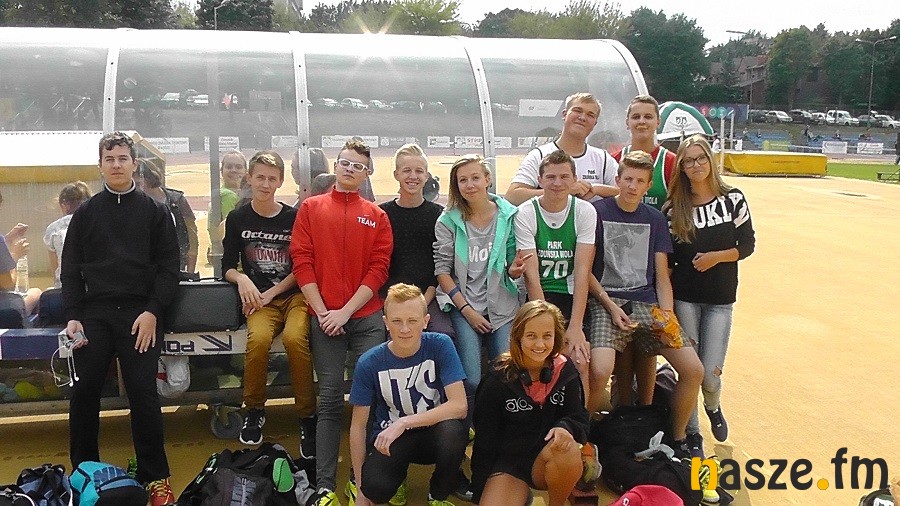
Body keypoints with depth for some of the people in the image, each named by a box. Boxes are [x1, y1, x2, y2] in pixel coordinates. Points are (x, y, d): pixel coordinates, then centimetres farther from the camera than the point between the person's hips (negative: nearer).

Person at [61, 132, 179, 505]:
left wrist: (153, 312, -9)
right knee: (84, 392, -1)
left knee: (143, 393, -8)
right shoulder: (86, 213, 14)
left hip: (141, 316, -2)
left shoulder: (154, 211, 8)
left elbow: (168, 267, 2)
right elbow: (71, 269, 12)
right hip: (94, 314, 3)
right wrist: (72, 316, -1)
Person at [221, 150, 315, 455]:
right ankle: (254, 412, -9)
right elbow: (227, 266, 11)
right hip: (260, 300, 1)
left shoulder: (294, 218, 5)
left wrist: (273, 292, -7)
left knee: (295, 338, -34)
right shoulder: (237, 219, 9)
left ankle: (307, 418, -19)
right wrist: (241, 278, -11)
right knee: (258, 338, -33)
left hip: (294, 294, -1)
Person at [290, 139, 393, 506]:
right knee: (330, 400, -2)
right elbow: (302, 262, 2)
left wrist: (346, 311, -9)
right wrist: (322, 312, -7)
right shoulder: (311, 208, 10)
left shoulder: (377, 216, 10)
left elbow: (378, 269, 1)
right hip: (324, 318, 0)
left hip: (366, 318, 1)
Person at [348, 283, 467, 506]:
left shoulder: (440, 346, -15)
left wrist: (403, 423, -28)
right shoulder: (369, 363, -12)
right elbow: (358, 426, -5)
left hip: (433, 432, 0)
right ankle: (397, 478, 9)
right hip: (389, 438, 0)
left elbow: (459, 406, -22)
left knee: (452, 429, -36)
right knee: (375, 487, -32)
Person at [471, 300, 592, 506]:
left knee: (568, 450, -33)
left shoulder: (565, 373, -5)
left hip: (551, 461, 2)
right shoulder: (498, 381, -10)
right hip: (508, 462, -1)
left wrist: (566, 428, -29)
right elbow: (485, 440, -5)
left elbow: (579, 419, -4)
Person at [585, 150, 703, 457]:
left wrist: (667, 313, -3)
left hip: (647, 303, 5)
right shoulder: (597, 212, 0)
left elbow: (661, 276, 13)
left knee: (694, 370, -8)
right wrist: (611, 306, -12)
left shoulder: (655, 219, 14)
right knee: (599, 372, -29)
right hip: (606, 300, -4)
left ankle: (678, 439, 15)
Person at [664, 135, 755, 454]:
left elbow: (747, 245, 3)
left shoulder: (733, 199, 0)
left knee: (710, 372, -5)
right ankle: (691, 433, 21)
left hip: (720, 298, 0)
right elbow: (666, 257, 2)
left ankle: (713, 406, 31)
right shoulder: (674, 208, 0)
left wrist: (717, 256, -15)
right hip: (684, 297, 0)